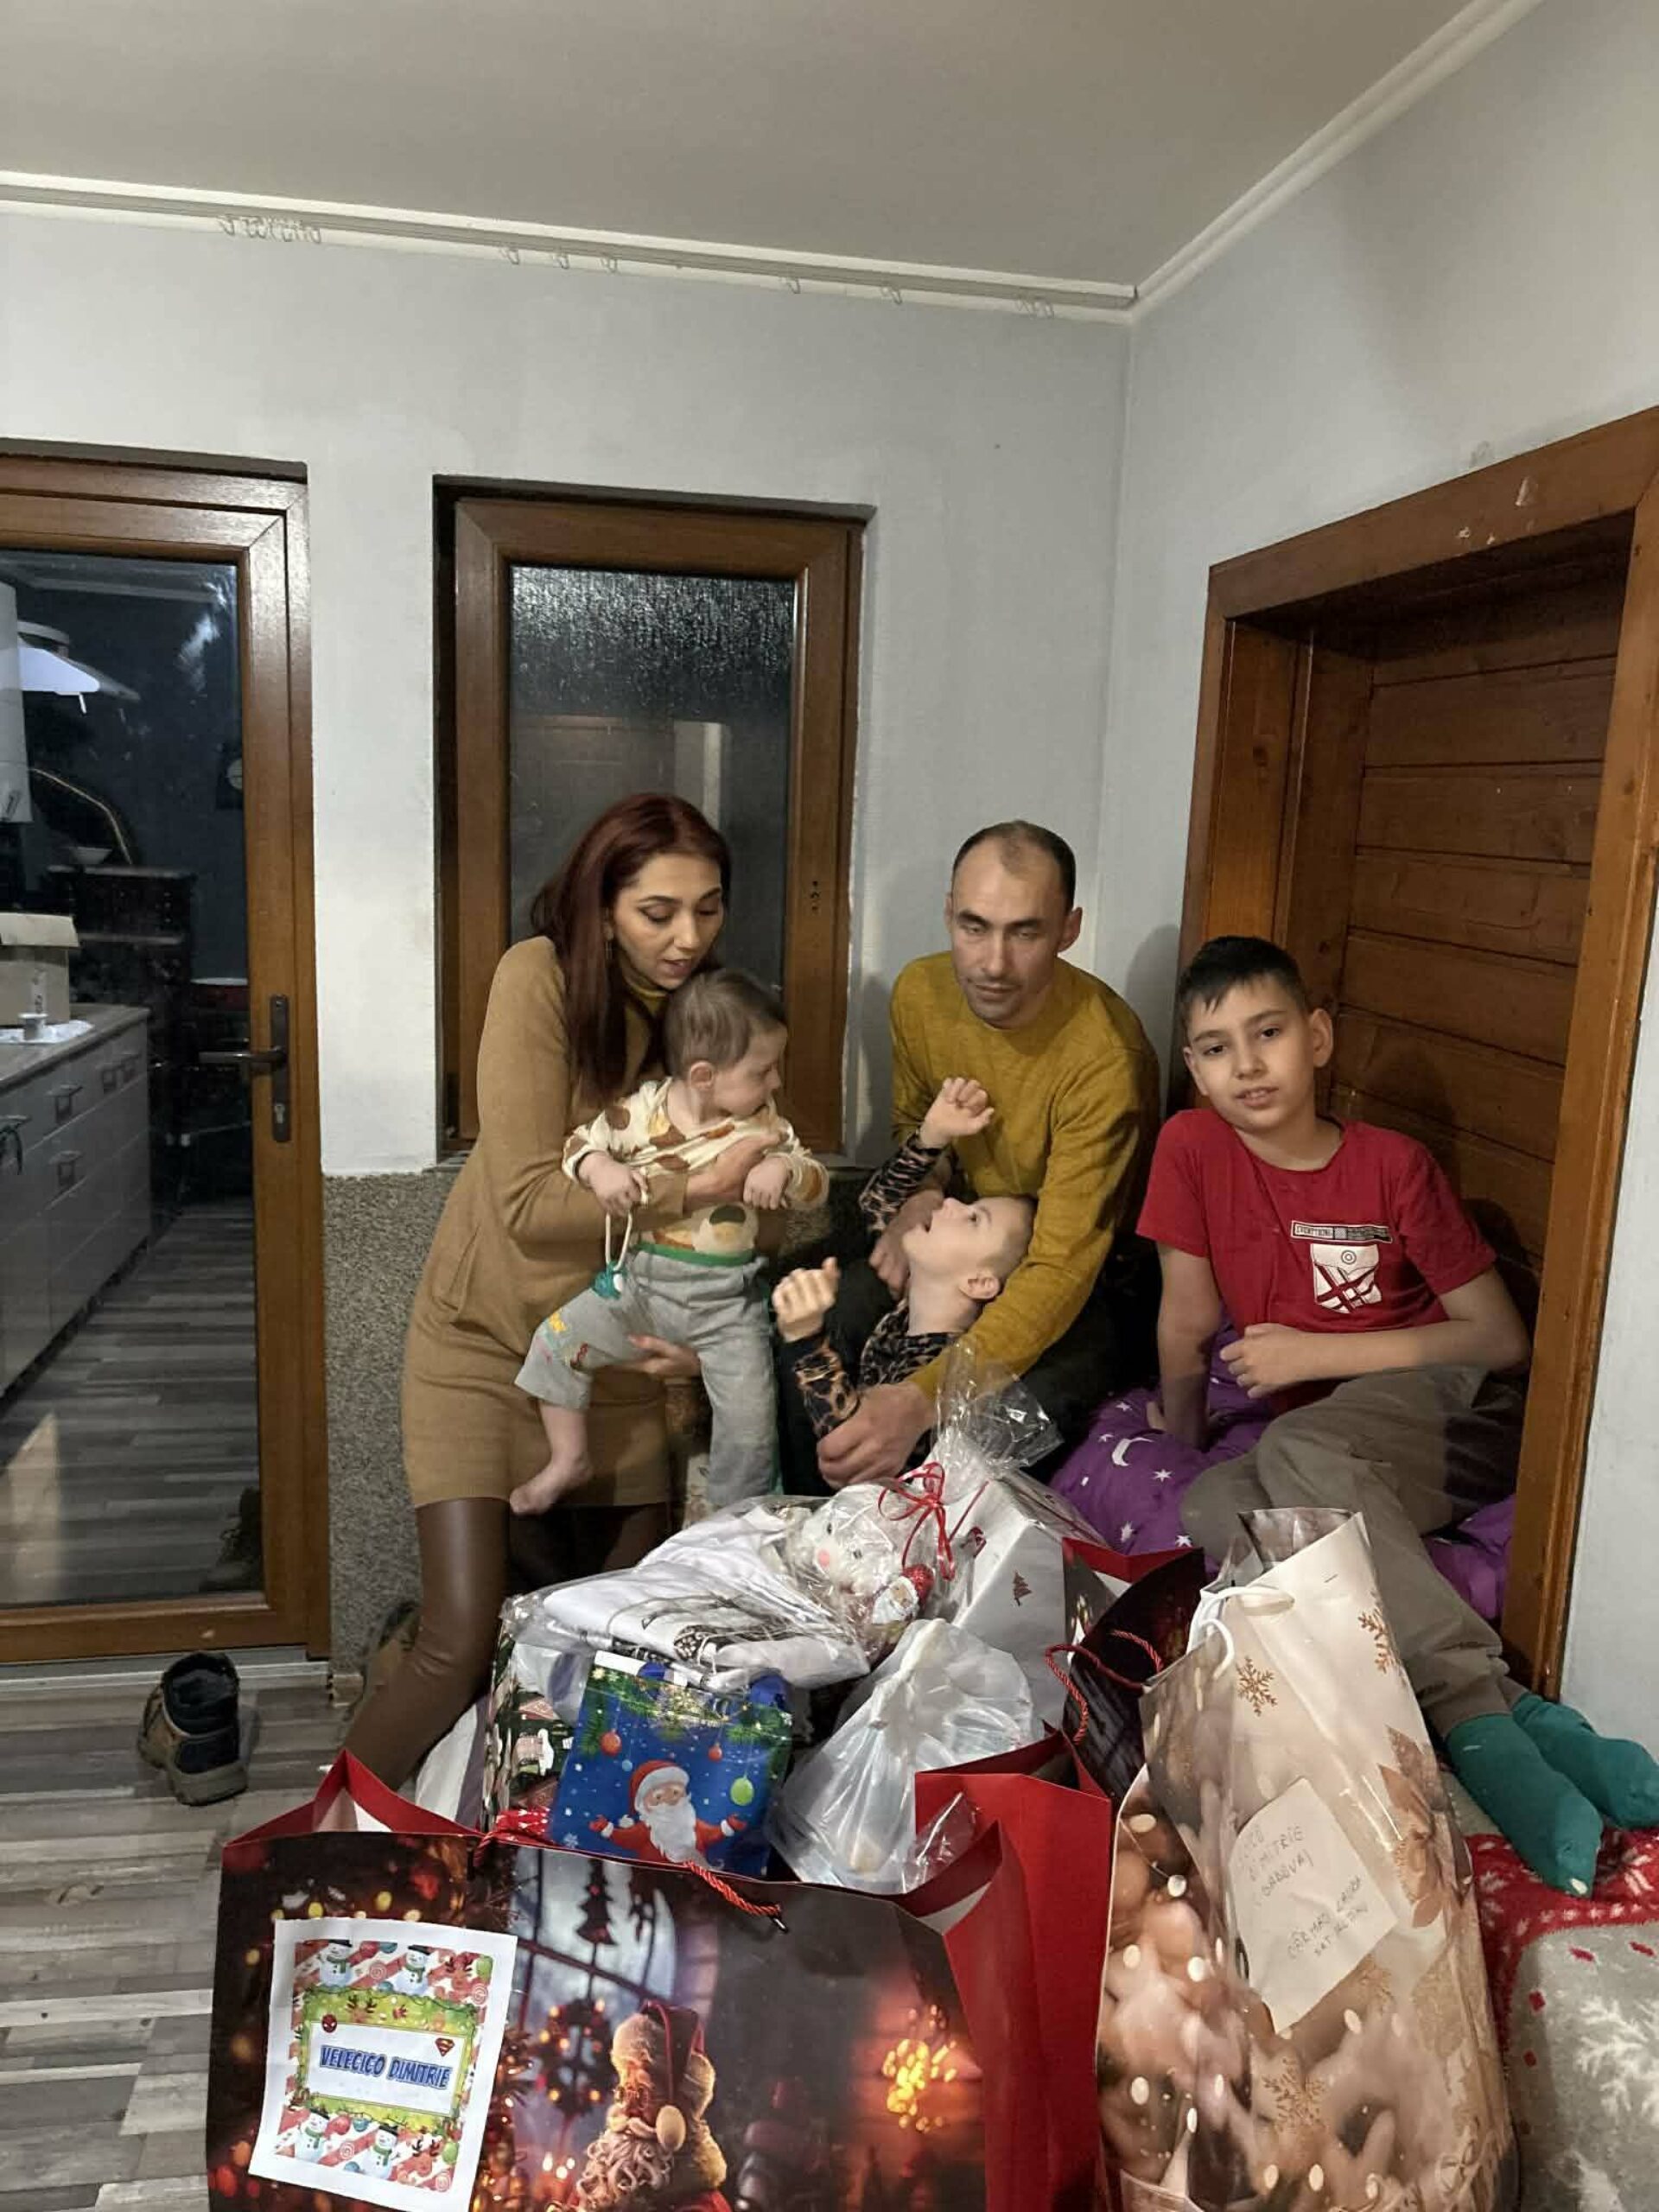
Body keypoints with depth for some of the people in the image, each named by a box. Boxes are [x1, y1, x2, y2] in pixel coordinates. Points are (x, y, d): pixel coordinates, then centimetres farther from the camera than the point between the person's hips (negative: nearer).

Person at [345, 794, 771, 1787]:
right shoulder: (542, 978, -18)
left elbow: (727, 1205, 1)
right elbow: (529, 1202, -23)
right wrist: (693, 1187, -31)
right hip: (489, 1341, -5)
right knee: (464, 1646, -11)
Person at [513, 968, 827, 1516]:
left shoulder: (765, 1125, -3)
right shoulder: (643, 1110, -7)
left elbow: (816, 1183, -1)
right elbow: (581, 1143, 2)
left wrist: (784, 1167, -23)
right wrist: (600, 1169, -20)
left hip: (727, 1296, -1)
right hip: (641, 1281, 1)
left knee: (750, 1412, -6)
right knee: (556, 1341, -1)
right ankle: (569, 1460, 20)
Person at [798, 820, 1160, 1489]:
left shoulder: (1106, 1055, -30)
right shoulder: (919, 992, -9)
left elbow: (1062, 1269, -34)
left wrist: (923, 1397, -46)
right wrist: (922, 1196, -11)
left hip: (1094, 1279, -6)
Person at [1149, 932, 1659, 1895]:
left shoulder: (1394, 1165, -7)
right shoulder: (1193, 1148, -2)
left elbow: (1503, 1339, -5)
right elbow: (1190, 1322, 5)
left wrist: (1316, 1353, -12)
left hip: (1450, 1400, -3)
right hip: (1316, 1438, 3)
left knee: (1297, 1455, -33)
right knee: (1213, 1507, -28)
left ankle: (1482, 1718, -34)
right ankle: (1507, 1712, -34)